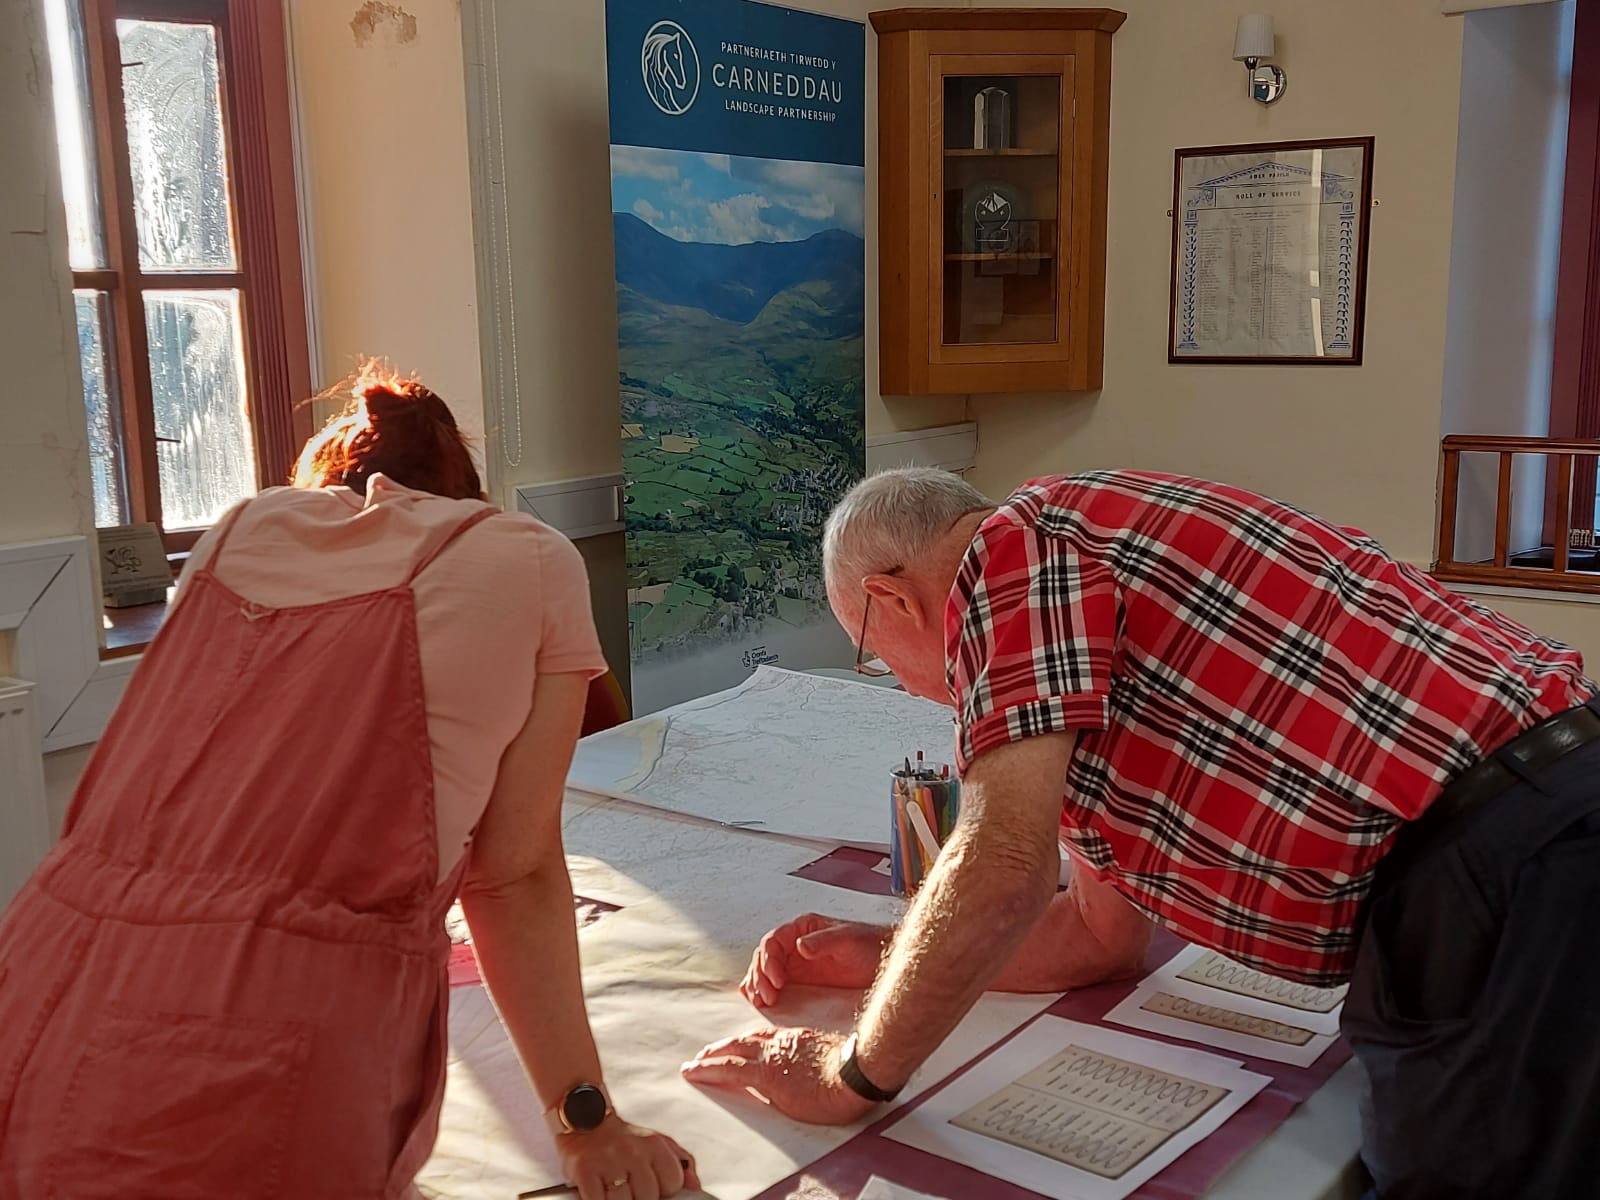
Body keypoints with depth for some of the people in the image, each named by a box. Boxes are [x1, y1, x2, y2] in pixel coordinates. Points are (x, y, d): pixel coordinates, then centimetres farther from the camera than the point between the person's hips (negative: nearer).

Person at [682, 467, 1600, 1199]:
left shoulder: (1014, 548, -6)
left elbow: (1006, 866, -17)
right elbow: (1105, 935, 25)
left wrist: (854, 1075, -3)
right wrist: (889, 958, 22)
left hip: (1517, 854, -10)